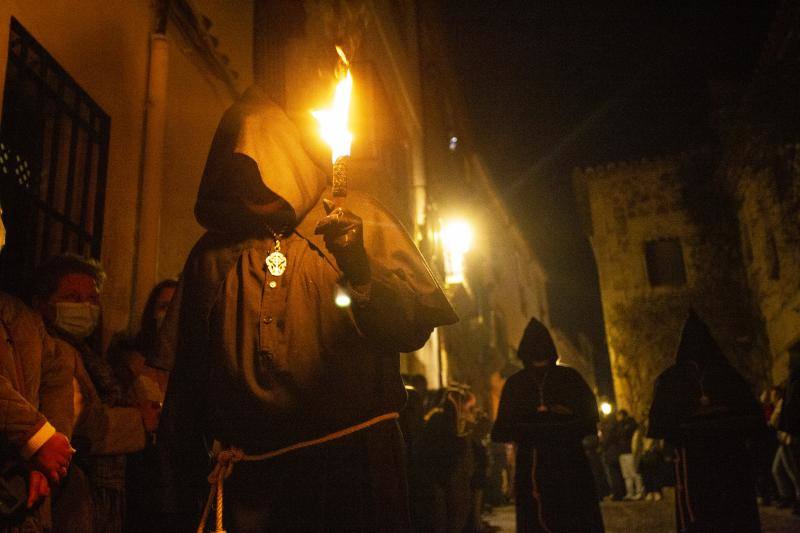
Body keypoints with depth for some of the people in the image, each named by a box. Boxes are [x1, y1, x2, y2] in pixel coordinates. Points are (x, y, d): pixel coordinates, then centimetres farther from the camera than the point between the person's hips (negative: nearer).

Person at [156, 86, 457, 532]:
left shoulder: (356, 220, 5)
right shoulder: (212, 253, 15)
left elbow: (415, 325, -6)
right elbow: (184, 376, 15)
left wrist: (360, 272, -24)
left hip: (350, 463, -2)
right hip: (249, 476, 3)